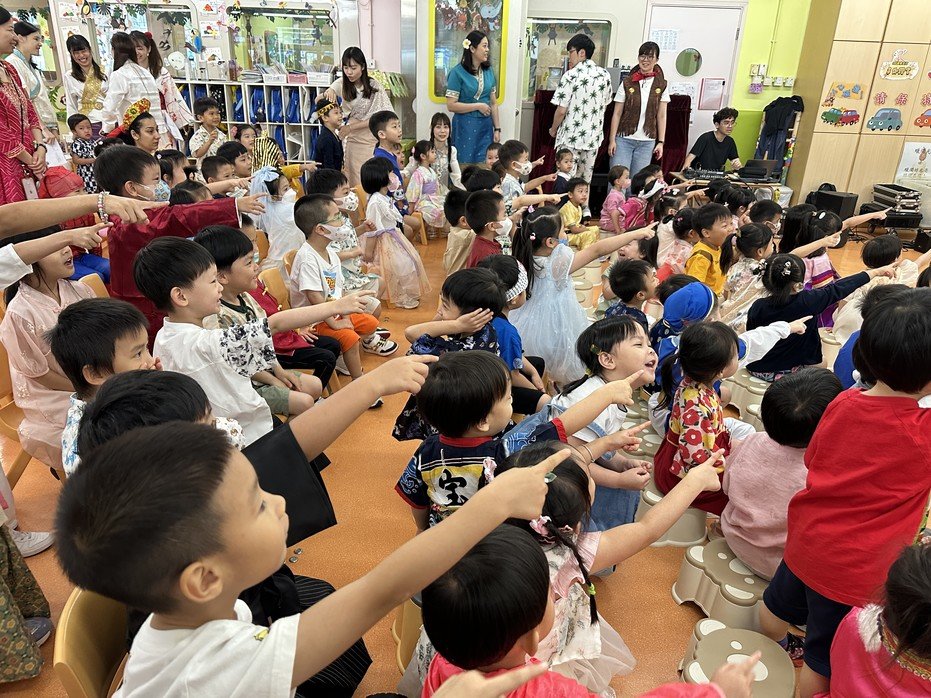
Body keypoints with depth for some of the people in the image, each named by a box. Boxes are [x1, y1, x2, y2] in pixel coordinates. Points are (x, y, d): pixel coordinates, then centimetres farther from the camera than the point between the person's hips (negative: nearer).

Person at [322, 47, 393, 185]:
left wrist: (351, 127, -17)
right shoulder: (342, 83, 0)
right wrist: (328, 92, -28)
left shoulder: (374, 86, -9)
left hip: (371, 139, -2)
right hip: (351, 138, 3)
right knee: (352, 179, 1)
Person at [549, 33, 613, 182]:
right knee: (585, 181, 14)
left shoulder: (570, 75, -13)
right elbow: (604, 105, 13)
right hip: (594, 137, 6)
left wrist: (553, 129, 3)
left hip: (570, 137, -6)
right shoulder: (605, 75, 5)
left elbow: (561, 110, -13)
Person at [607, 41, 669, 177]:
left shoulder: (661, 86, 6)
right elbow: (617, 114, 2)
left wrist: (660, 142, 1)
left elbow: (661, 116, 6)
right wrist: (612, 139, -4)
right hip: (624, 139, -1)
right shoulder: (627, 83, 2)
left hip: (647, 142, 1)